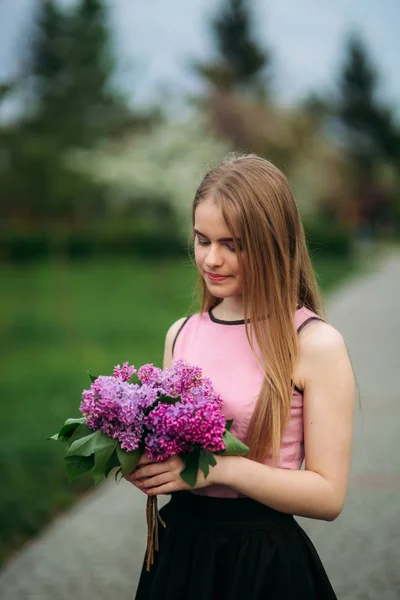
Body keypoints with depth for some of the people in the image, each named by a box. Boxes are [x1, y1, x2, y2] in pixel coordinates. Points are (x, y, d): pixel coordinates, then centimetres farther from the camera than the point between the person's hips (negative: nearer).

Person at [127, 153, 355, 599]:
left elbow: (328, 495, -13)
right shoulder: (181, 335, 5)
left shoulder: (316, 344, -12)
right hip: (179, 549, 5)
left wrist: (220, 467, -22)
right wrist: (144, 462, -4)